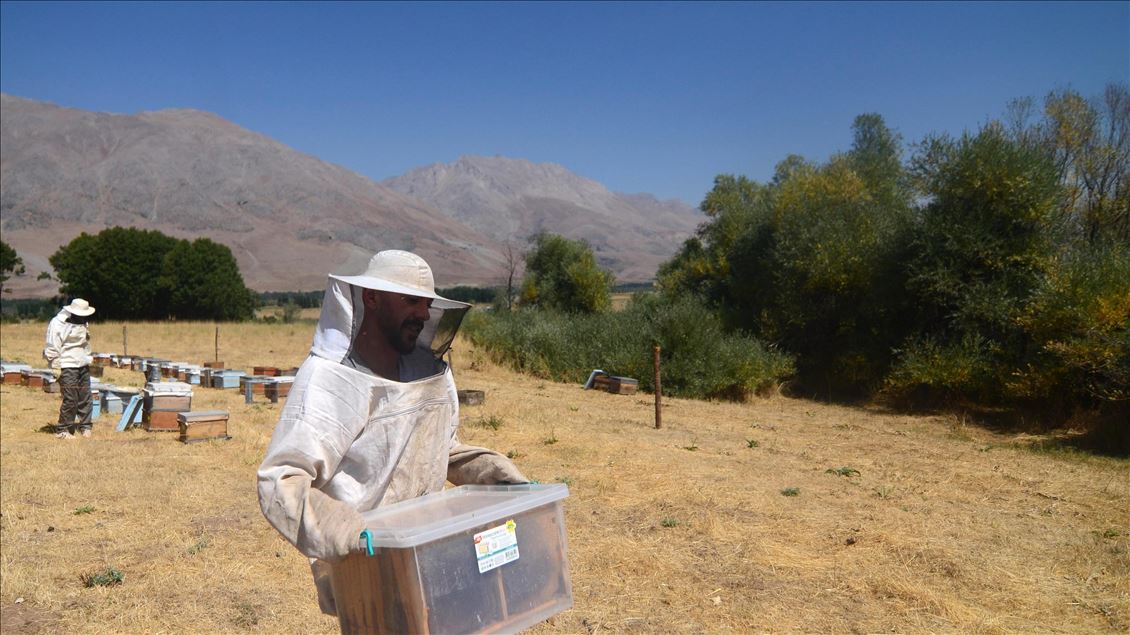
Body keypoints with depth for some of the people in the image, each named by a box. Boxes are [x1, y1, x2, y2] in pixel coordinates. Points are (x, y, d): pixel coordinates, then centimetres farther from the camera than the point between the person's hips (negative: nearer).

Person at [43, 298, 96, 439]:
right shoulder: (57, 324, -11)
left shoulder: (81, 323, 14)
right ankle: (62, 430, 4)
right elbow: (51, 349, -13)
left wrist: (89, 358, 23)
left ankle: (85, 427, 18)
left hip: (83, 367, 8)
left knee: (85, 399, 8)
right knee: (70, 400, -8)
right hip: (68, 368, -8)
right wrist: (57, 368, -16)